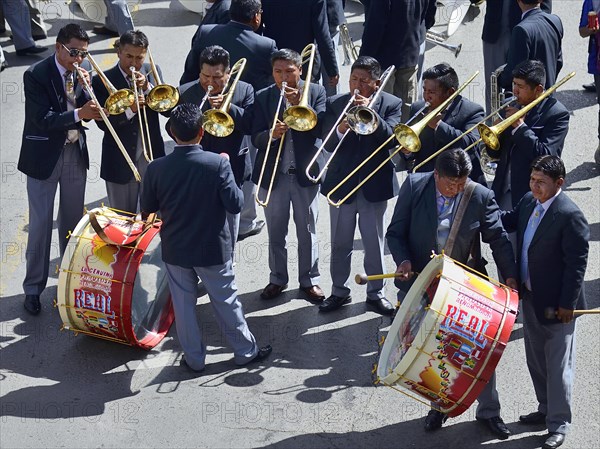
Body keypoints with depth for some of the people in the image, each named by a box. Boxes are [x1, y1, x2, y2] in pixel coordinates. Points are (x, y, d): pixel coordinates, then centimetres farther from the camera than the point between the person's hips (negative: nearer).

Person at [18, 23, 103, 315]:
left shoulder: (84, 70, -1)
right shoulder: (36, 75, -17)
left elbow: (87, 111, -1)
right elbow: (42, 119, -24)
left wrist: (85, 86, -18)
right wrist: (78, 114, -35)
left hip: (75, 153, 5)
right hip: (44, 157, -5)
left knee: (73, 220, 15)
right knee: (40, 224, 1)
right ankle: (33, 288, 10)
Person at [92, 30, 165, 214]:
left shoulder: (152, 72, 2)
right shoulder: (103, 81, -7)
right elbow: (102, 122, -12)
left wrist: (147, 87, -20)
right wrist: (129, 110, -27)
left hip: (151, 157, 2)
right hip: (119, 161, -2)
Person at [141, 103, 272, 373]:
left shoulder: (156, 168, -12)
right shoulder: (217, 164, -19)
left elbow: (147, 209, -2)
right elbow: (235, 204, -14)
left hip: (175, 250, 1)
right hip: (213, 249, -1)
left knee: (183, 305, 14)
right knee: (226, 302, 14)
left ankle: (194, 358, 24)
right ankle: (245, 351, 28)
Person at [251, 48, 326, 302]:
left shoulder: (315, 92, -1)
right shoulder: (263, 98, 0)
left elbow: (321, 127, -13)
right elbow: (256, 139, -5)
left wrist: (300, 104, -23)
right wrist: (271, 134, -27)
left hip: (305, 173, -1)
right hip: (273, 174, 1)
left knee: (307, 231, 9)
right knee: (276, 233, 12)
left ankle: (309, 279, 23)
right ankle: (277, 279, 27)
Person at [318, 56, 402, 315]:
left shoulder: (391, 104, -3)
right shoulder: (334, 104, -1)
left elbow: (392, 138, -17)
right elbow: (328, 145, -6)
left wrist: (370, 112, -27)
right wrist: (340, 131, -28)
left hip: (375, 184, -1)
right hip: (341, 184, 1)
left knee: (375, 243, 9)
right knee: (340, 243, 11)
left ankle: (376, 293, 22)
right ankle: (339, 291, 25)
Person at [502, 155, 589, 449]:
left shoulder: (569, 216, -22)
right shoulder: (528, 202, 2)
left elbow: (577, 263, -20)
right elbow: (509, 222, 20)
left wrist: (567, 304, -19)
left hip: (556, 303, -8)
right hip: (530, 297, 8)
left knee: (558, 364, 3)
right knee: (536, 359, 20)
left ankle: (559, 424, 13)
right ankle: (546, 409, 36)